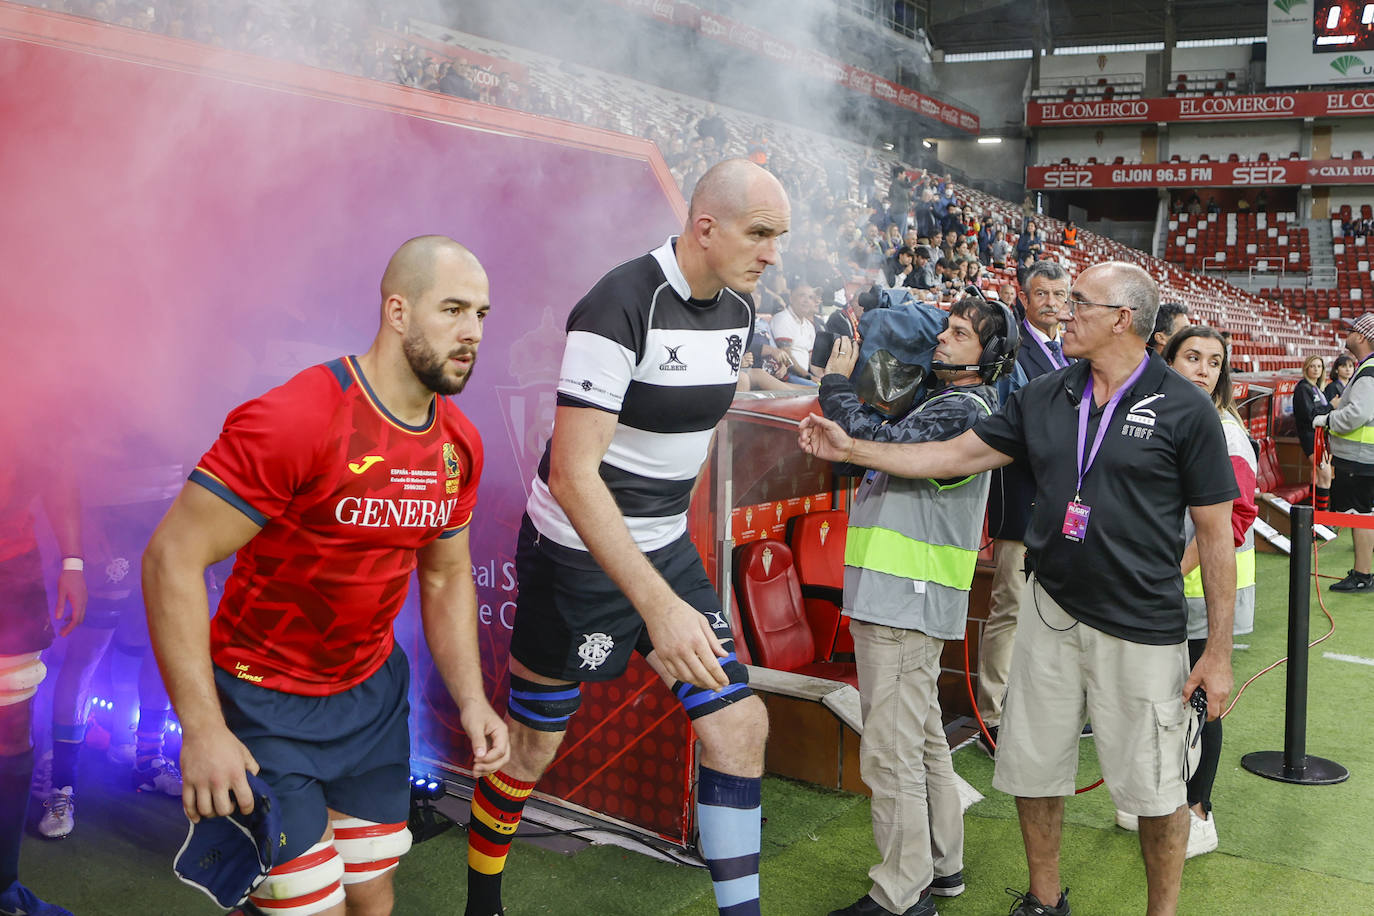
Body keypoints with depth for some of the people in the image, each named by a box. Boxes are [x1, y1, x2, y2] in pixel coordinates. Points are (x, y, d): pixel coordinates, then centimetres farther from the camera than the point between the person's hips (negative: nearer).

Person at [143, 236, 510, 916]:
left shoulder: (459, 444, -2)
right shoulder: (293, 419, -24)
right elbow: (172, 557, -22)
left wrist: (470, 699, 0)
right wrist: (202, 729, -24)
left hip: (373, 690, 7)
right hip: (266, 704, -6)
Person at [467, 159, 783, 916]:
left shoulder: (737, 308, 1)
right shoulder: (621, 306, -24)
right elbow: (572, 473, -30)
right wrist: (659, 605, -36)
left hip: (667, 546, 7)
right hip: (577, 553, -7)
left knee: (739, 724, 0)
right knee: (533, 742, 9)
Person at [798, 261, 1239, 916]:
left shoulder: (1185, 410, -9)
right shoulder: (1043, 398, 5)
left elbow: (1216, 535, -7)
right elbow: (956, 455, 9)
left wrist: (1219, 652, -8)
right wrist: (851, 449, 5)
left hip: (1143, 629, -4)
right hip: (1051, 610, 5)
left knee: (1154, 788, 7)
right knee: (1033, 769, 15)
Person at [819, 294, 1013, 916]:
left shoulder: (963, 410, -12)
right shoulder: (938, 402, 19)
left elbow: (885, 444, -26)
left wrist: (836, 387, -10)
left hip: (905, 603, -11)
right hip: (905, 601, 11)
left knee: (890, 754, -6)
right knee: (923, 742, 19)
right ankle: (940, 866, 33)